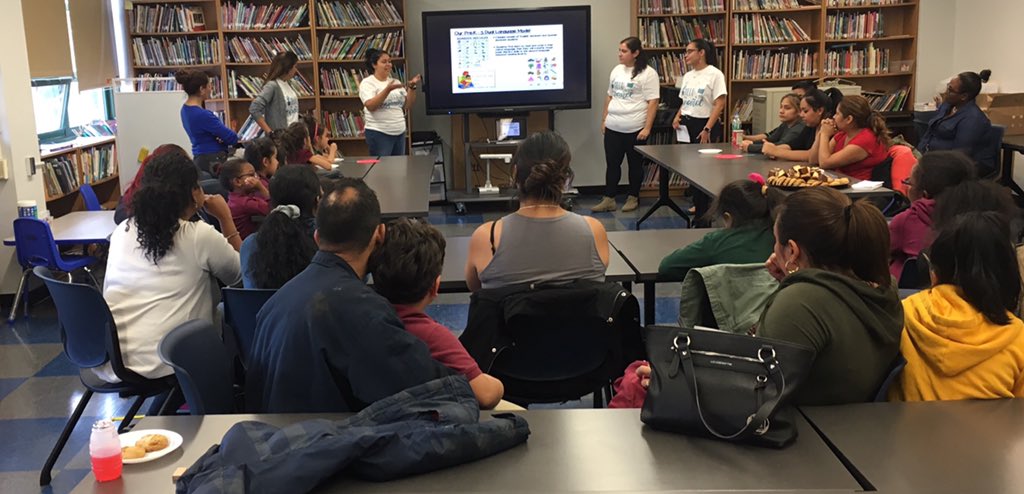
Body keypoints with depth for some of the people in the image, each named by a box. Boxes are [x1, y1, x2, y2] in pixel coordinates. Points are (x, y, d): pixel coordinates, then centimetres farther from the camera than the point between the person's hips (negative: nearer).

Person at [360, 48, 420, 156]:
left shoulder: (395, 82, 14)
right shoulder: (367, 83, -4)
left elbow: (407, 106, 9)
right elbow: (370, 106, -20)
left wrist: (412, 87, -5)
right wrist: (388, 89, -28)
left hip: (400, 132, 6)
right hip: (379, 134, -6)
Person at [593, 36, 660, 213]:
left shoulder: (648, 73, -9)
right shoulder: (616, 70, 11)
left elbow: (653, 102, -12)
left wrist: (647, 128, -17)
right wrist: (604, 120, 15)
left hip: (635, 130, -6)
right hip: (613, 128, 6)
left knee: (635, 164, 8)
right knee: (612, 164, 8)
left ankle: (633, 198, 20)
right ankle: (609, 199, 14)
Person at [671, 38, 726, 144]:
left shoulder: (715, 74, -7)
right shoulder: (687, 76, 13)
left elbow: (719, 105, -12)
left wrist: (707, 129, -19)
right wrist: (677, 117, -1)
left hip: (704, 124, -6)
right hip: (685, 124, 6)